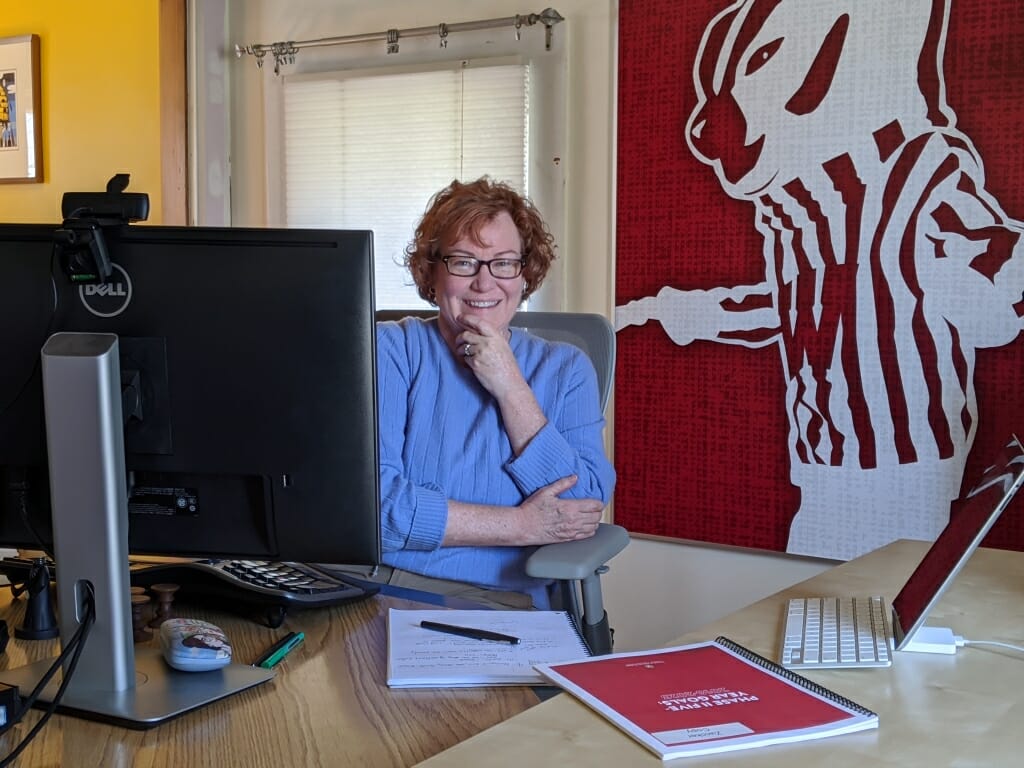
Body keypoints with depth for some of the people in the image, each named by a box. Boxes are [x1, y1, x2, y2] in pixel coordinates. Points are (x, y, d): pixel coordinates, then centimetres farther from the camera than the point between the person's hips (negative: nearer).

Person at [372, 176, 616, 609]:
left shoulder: (565, 369, 10)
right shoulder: (389, 351, 3)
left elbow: (584, 512, -4)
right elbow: (369, 502, -10)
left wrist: (509, 386, -8)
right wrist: (522, 526, -10)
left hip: (499, 601, -1)